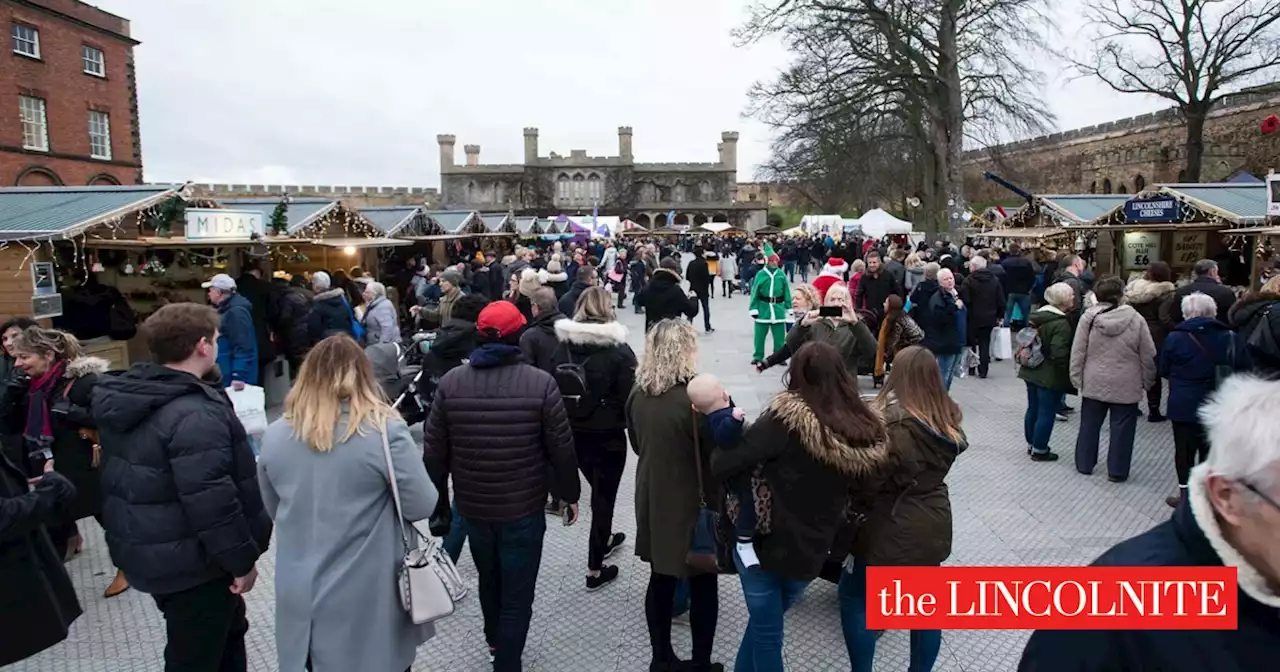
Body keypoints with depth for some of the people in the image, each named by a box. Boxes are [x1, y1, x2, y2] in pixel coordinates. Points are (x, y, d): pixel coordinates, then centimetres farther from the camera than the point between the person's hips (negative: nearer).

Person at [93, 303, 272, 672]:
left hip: (150, 549, 10)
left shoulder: (130, 396, 4)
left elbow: (125, 477, 17)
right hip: (191, 560, -9)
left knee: (227, 631, 26)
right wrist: (242, 558, -19)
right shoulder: (195, 413, -28)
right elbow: (212, 500, -30)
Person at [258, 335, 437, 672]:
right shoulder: (385, 431, -18)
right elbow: (422, 506, -13)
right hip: (367, 602, -4)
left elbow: (274, 510, 10)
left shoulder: (274, 436, -3)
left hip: (301, 599, 4)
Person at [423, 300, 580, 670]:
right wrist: (570, 493, 4)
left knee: (488, 578, 29)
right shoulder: (541, 382, -17)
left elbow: (435, 451, -3)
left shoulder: (450, 382, -9)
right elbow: (562, 449, -12)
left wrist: (437, 499, 11)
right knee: (517, 594, 11)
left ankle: (494, 638, 53)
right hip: (524, 507, -4)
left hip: (472, 505, 5)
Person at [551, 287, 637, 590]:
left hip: (571, 432, 5)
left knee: (598, 489, 27)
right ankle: (595, 569, 16)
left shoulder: (562, 346, -3)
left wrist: (568, 418, 11)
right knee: (604, 495, 8)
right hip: (607, 434, -5)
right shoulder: (618, 350, -15)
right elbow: (628, 397, -15)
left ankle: (605, 539, 47)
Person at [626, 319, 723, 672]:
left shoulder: (637, 395, -3)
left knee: (661, 579, 18)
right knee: (702, 585, 12)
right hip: (692, 503, -6)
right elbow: (717, 454, -16)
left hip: (652, 500, 6)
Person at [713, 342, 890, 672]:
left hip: (765, 542, -4)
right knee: (765, 619, 27)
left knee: (766, 631, 16)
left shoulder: (786, 419, -23)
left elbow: (722, 465, -23)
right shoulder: (868, 429, -8)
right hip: (812, 552, 5)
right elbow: (861, 485, 5)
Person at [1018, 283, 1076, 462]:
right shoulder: (1061, 324, -21)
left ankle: (1031, 444, 30)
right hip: (1050, 376, -8)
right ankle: (1039, 450, 11)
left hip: (1031, 372, 9)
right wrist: (1068, 372, -11)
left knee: (1033, 409, 18)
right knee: (1046, 414, 3)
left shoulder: (1036, 316, 6)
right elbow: (1059, 354, -25)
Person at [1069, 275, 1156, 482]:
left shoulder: (1088, 317, -8)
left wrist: (1076, 378, 4)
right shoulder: (1135, 319, -8)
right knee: (1121, 428, 8)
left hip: (1094, 383, 1)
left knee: (1090, 425, 15)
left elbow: (1078, 352, -5)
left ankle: (1084, 464, 26)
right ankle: (1117, 471, 15)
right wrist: (1147, 381, 10)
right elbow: (1148, 356, -2)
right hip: (1126, 385, -1)